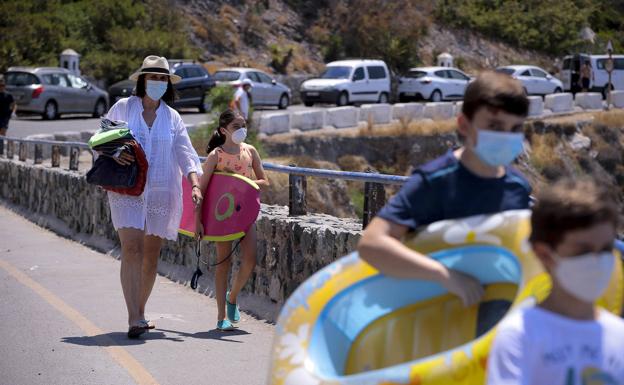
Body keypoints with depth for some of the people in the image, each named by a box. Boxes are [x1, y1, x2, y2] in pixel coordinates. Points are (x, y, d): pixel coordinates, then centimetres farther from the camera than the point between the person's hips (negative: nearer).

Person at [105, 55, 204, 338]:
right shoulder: (123, 108, 3)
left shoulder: (172, 118, 9)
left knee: (151, 255, 7)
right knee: (131, 249, -15)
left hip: (161, 192, 3)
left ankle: (140, 312, 24)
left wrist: (195, 185, -12)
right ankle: (134, 319, -19)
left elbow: (186, 154, 4)